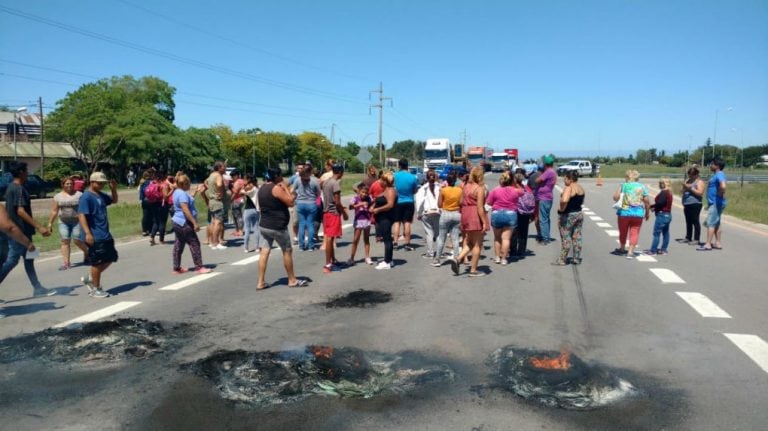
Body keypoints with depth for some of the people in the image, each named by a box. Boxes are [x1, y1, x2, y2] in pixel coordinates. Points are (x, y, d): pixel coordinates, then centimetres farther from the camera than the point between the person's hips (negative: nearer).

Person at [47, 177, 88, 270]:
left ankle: (86, 251, 22)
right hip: (63, 222, 3)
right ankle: (66, 262, 0)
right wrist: (50, 223, 5)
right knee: (65, 241, -2)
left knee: (77, 240, -7)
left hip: (77, 221, -2)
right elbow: (54, 211, 8)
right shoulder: (58, 196, 7)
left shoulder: (79, 195, 0)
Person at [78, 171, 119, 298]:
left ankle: (89, 278, 27)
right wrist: (87, 233, -29)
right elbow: (81, 215, -21)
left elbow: (114, 200, 28)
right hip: (94, 236, -9)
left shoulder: (101, 195, 12)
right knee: (98, 262, -2)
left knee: (110, 258, 15)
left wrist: (114, 189, 8)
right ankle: (96, 289, 11)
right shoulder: (86, 197, -14)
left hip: (105, 235, 9)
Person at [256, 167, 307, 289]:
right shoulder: (277, 188, -16)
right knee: (287, 251, 6)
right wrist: (286, 188, -6)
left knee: (264, 252, 5)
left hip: (264, 225, 8)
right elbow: (290, 202, -16)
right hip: (277, 227, -7)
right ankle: (292, 280, 16)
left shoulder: (261, 189, 11)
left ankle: (260, 282, 4)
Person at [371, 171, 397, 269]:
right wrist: (373, 207, 9)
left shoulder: (390, 191, -13)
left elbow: (390, 205, -24)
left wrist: (377, 209, -18)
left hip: (386, 218, -10)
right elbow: (380, 202, 27)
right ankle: (388, 260, 19)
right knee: (386, 239, 13)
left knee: (387, 239, -7)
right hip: (383, 218, 10)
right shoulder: (385, 190, 18)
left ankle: (387, 262, -5)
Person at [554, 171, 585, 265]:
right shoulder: (581, 188, 8)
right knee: (577, 237, 12)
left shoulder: (568, 188, -19)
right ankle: (577, 258, 18)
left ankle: (562, 259, 5)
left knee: (566, 238, -1)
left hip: (568, 215, -8)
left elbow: (564, 200, -35)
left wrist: (561, 209, -20)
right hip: (579, 214, 8)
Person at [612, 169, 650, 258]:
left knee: (623, 232, 16)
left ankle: (622, 249, 33)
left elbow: (615, 197, -15)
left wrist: (618, 201, 6)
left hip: (624, 212, -1)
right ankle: (630, 252, -4)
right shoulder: (642, 187, 4)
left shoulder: (623, 185, -2)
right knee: (634, 232, 3)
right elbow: (647, 201, 3)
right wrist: (647, 212, 15)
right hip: (638, 213, 1)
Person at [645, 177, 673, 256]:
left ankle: (653, 251, -5)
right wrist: (655, 207, 7)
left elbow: (660, 203, -24)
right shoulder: (669, 192, 13)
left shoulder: (663, 192, -17)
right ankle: (664, 249, 19)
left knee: (656, 233, -6)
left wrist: (651, 206, -10)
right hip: (668, 215, 10)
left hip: (662, 215, -10)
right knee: (665, 233, 13)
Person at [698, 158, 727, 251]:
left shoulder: (719, 174, -16)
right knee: (716, 224, 14)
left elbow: (723, 186, -35)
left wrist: (720, 195, -19)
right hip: (713, 203, 10)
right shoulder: (716, 175, 15)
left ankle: (708, 245, -7)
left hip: (716, 203, -10)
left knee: (710, 223, -9)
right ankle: (718, 243, 20)